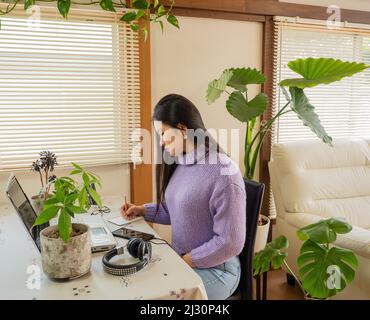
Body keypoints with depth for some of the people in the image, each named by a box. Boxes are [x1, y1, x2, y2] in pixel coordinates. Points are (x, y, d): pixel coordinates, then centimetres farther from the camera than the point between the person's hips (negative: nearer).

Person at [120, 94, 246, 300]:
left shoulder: (223, 173, -23)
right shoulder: (180, 164, 4)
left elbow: (230, 242, -22)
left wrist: (183, 261, -16)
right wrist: (143, 210, 5)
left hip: (214, 268, -7)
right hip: (180, 260, 7)